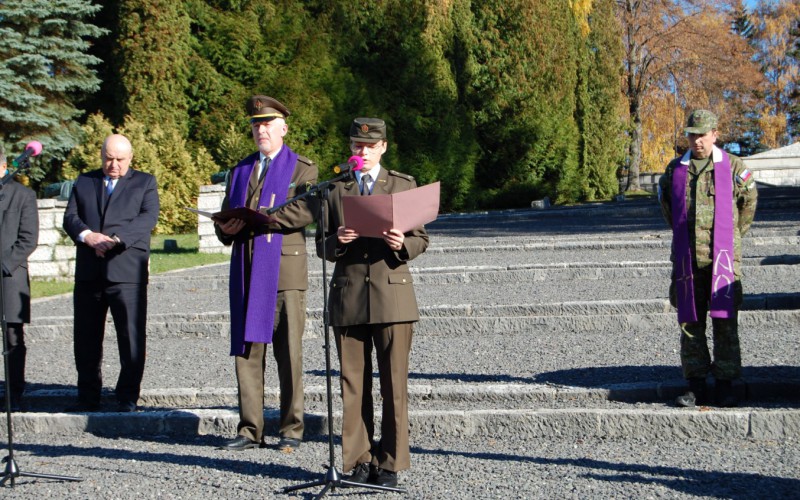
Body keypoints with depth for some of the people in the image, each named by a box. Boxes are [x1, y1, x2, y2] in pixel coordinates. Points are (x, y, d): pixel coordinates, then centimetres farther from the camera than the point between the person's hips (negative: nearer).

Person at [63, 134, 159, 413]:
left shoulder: (144, 183, 10)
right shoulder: (84, 182, 18)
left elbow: (148, 218, -5)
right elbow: (70, 218, 8)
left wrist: (115, 238, -19)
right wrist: (88, 235, -14)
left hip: (126, 272, -3)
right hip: (88, 273, 3)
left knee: (131, 337, -5)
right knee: (86, 339, 7)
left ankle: (127, 398, 3)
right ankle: (88, 398, 17)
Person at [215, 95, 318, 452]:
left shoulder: (302, 169, 4)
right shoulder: (240, 170, 22)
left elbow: (305, 211, -13)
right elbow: (226, 217, 22)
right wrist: (226, 229, -3)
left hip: (285, 271, -5)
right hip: (246, 271, 5)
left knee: (289, 353, -3)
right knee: (246, 349, 2)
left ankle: (292, 430, 4)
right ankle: (250, 430, 7)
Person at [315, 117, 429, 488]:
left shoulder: (404, 185, 11)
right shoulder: (335, 190, 14)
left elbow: (421, 239, 9)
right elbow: (322, 246, 12)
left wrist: (402, 244, -13)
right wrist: (337, 241, -11)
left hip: (392, 294, -1)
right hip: (348, 297, 1)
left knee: (394, 384, -3)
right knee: (353, 385, 2)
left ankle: (390, 464, 4)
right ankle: (359, 461, 10)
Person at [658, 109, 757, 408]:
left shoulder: (733, 168, 3)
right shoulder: (675, 170, 10)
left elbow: (748, 201, 14)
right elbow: (666, 203, 25)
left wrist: (730, 236, 12)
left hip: (723, 258, -2)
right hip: (686, 259, 3)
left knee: (725, 322, -4)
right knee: (690, 322, 3)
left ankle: (725, 387, 2)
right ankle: (696, 387, 10)